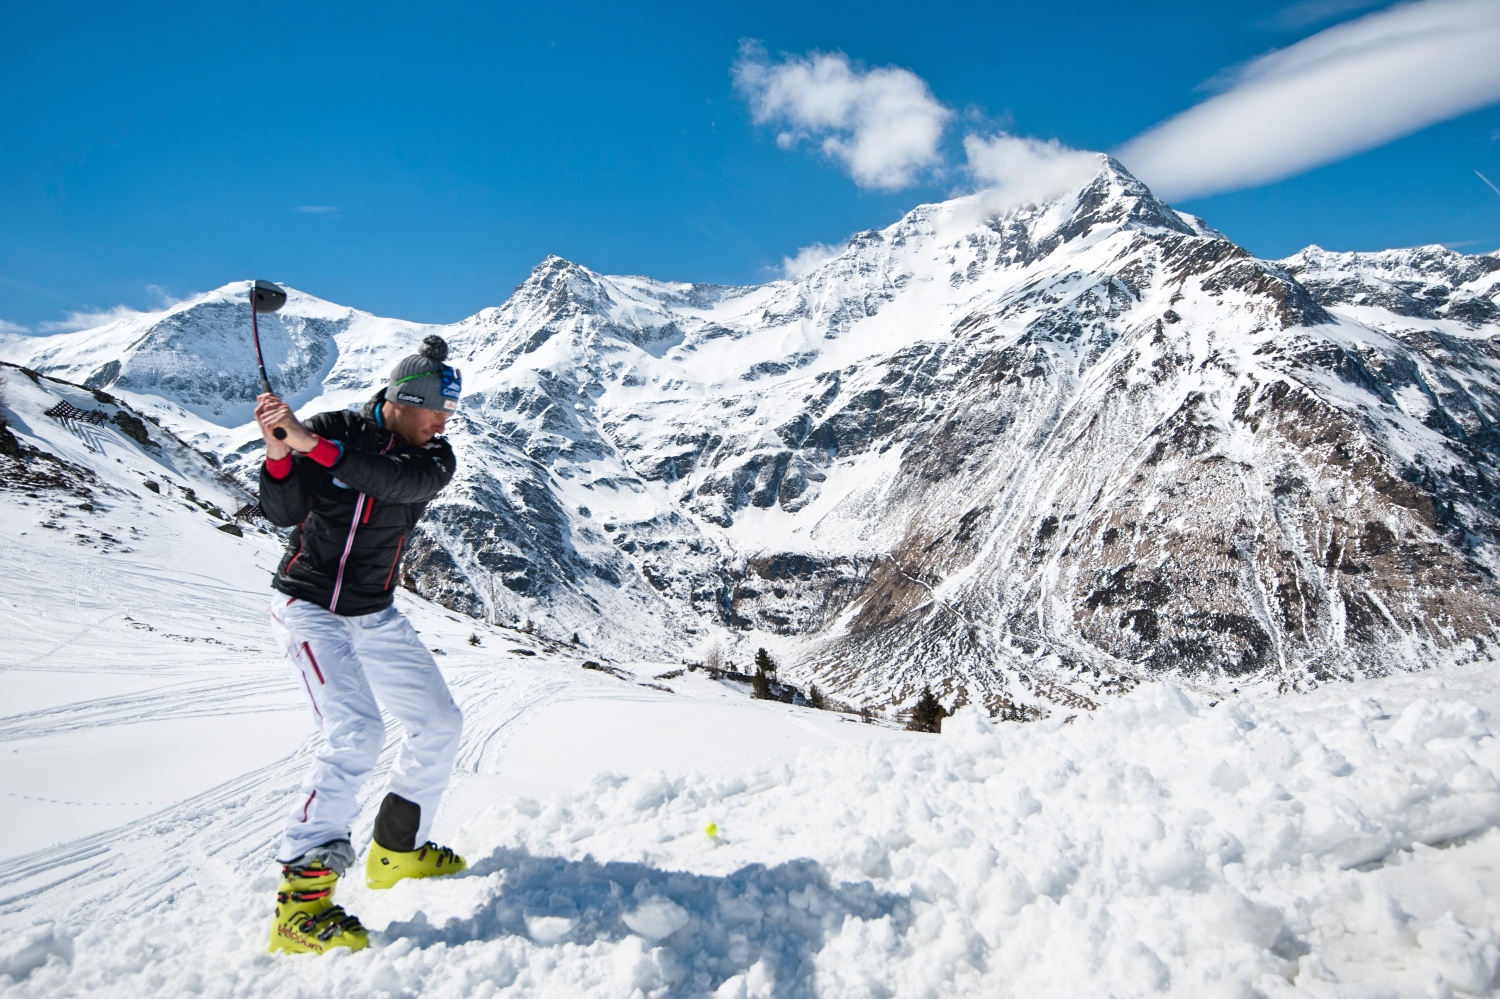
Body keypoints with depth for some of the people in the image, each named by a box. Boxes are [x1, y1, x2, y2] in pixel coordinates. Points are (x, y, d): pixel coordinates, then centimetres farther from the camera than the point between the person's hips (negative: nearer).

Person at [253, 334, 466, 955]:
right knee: (354, 733, -23)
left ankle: (398, 849, 27)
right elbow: (283, 513, -14)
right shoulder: (332, 429, -10)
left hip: (375, 618, 6)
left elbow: (397, 480, -25)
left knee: (439, 723, 8)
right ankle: (301, 899, -17)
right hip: (309, 608, -5)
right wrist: (279, 454, -31)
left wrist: (313, 444, -35)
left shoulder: (433, 459, -2)